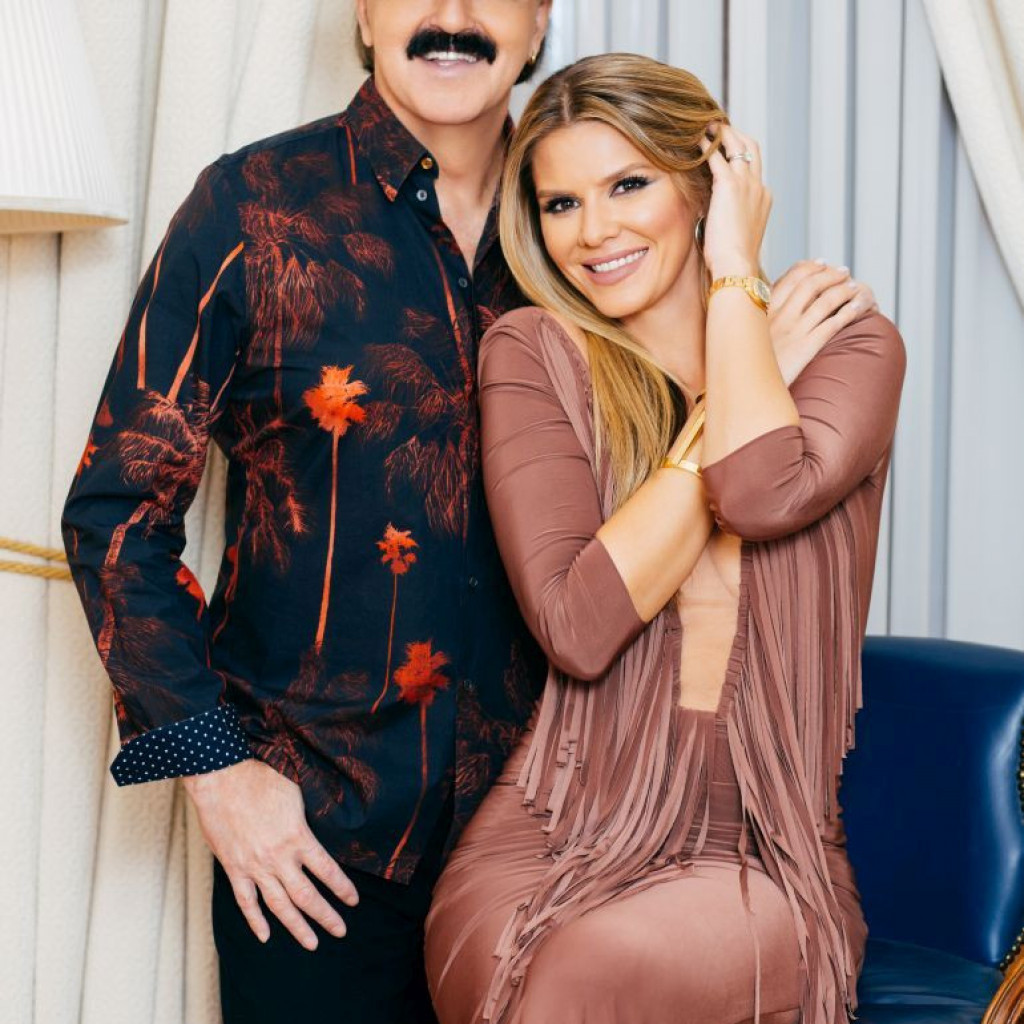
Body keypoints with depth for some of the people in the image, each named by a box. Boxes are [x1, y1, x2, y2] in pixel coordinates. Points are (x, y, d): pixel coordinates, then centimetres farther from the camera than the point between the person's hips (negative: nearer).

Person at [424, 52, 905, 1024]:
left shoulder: (849, 341, 5)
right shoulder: (532, 352, 3)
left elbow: (764, 493, -20)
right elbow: (577, 625, -11)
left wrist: (734, 271, -5)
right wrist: (732, 400, -8)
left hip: (766, 856, 0)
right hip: (559, 831, 1)